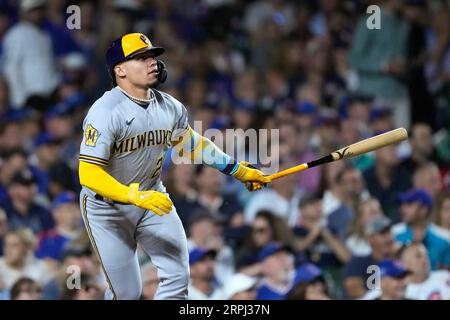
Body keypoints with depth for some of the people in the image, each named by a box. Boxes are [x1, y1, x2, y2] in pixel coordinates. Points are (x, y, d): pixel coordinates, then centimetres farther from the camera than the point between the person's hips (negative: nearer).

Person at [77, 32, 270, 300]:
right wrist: (135, 196, -42)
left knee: (177, 277, -4)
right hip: (107, 206, -6)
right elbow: (88, 173, -31)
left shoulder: (170, 107, -3)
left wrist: (238, 170, 18)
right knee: (126, 292, -6)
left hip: (152, 196, 6)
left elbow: (189, 143, 17)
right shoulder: (106, 112, -25)